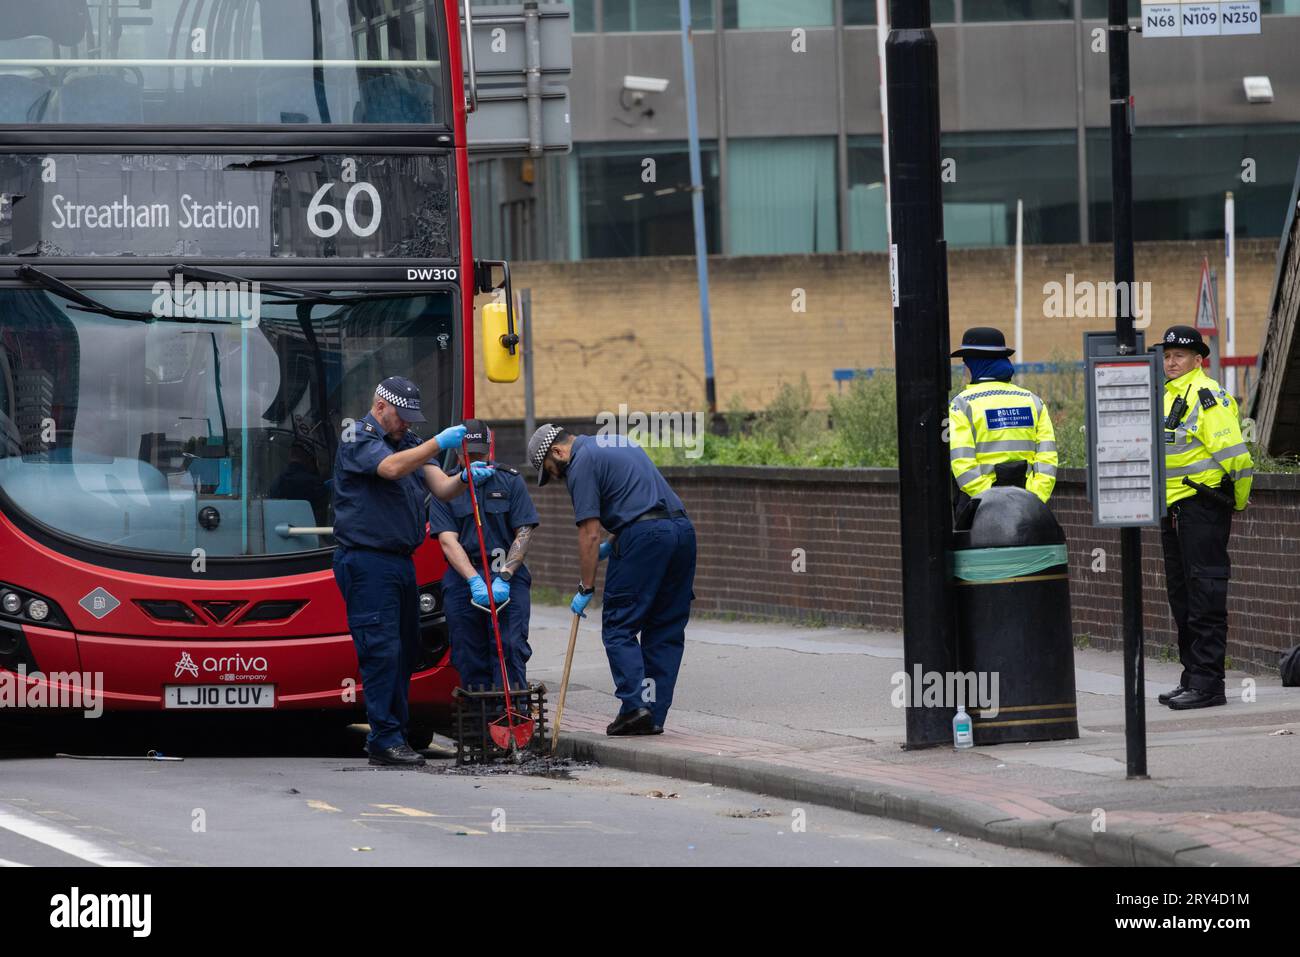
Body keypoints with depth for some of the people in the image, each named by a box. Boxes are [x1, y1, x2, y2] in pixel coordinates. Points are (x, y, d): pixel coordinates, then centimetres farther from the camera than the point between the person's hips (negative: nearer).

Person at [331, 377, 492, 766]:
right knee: (381, 650, -12)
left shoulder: (408, 443, 19)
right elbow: (390, 467, -26)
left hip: (401, 561, 9)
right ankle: (385, 739, -12)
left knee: (406, 650, 10)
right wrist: (438, 444, -31)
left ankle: (387, 735, 15)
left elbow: (441, 489, 8)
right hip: (368, 562, -9)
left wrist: (464, 478, -13)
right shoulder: (358, 439, -6)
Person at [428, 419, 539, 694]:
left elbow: (524, 533, -1)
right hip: (462, 578, 1)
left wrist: (503, 577, -14)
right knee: (469, 656, 1)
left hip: (508, 578, -1)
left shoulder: (510, 481, 4)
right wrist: (475, 581, -20)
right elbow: (448, 542, -5)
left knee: (510, 648, -12)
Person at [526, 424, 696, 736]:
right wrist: (612, 546, 24)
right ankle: (655, 715, 8)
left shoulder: (581, 464, -1)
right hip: (682, 529, 8)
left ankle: (634, 706, -11)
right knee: (667, 630, 9)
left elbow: (589, 533, -5)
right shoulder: (617, 443, 25)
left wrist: (586, 588, 0)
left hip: (643, 535, -8)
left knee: (618, 628, 0)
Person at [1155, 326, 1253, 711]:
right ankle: (1192, 677, 21)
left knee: (1205, 597, -8)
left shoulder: (1207, 396, -14)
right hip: (1173, 509, 10)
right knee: (1181, 595, 14)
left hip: (1203, 506, -10)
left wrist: (1238, 500, -6)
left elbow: (1233, 454, -16)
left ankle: (1207, 683, -8)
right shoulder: (1166, 397, 16)